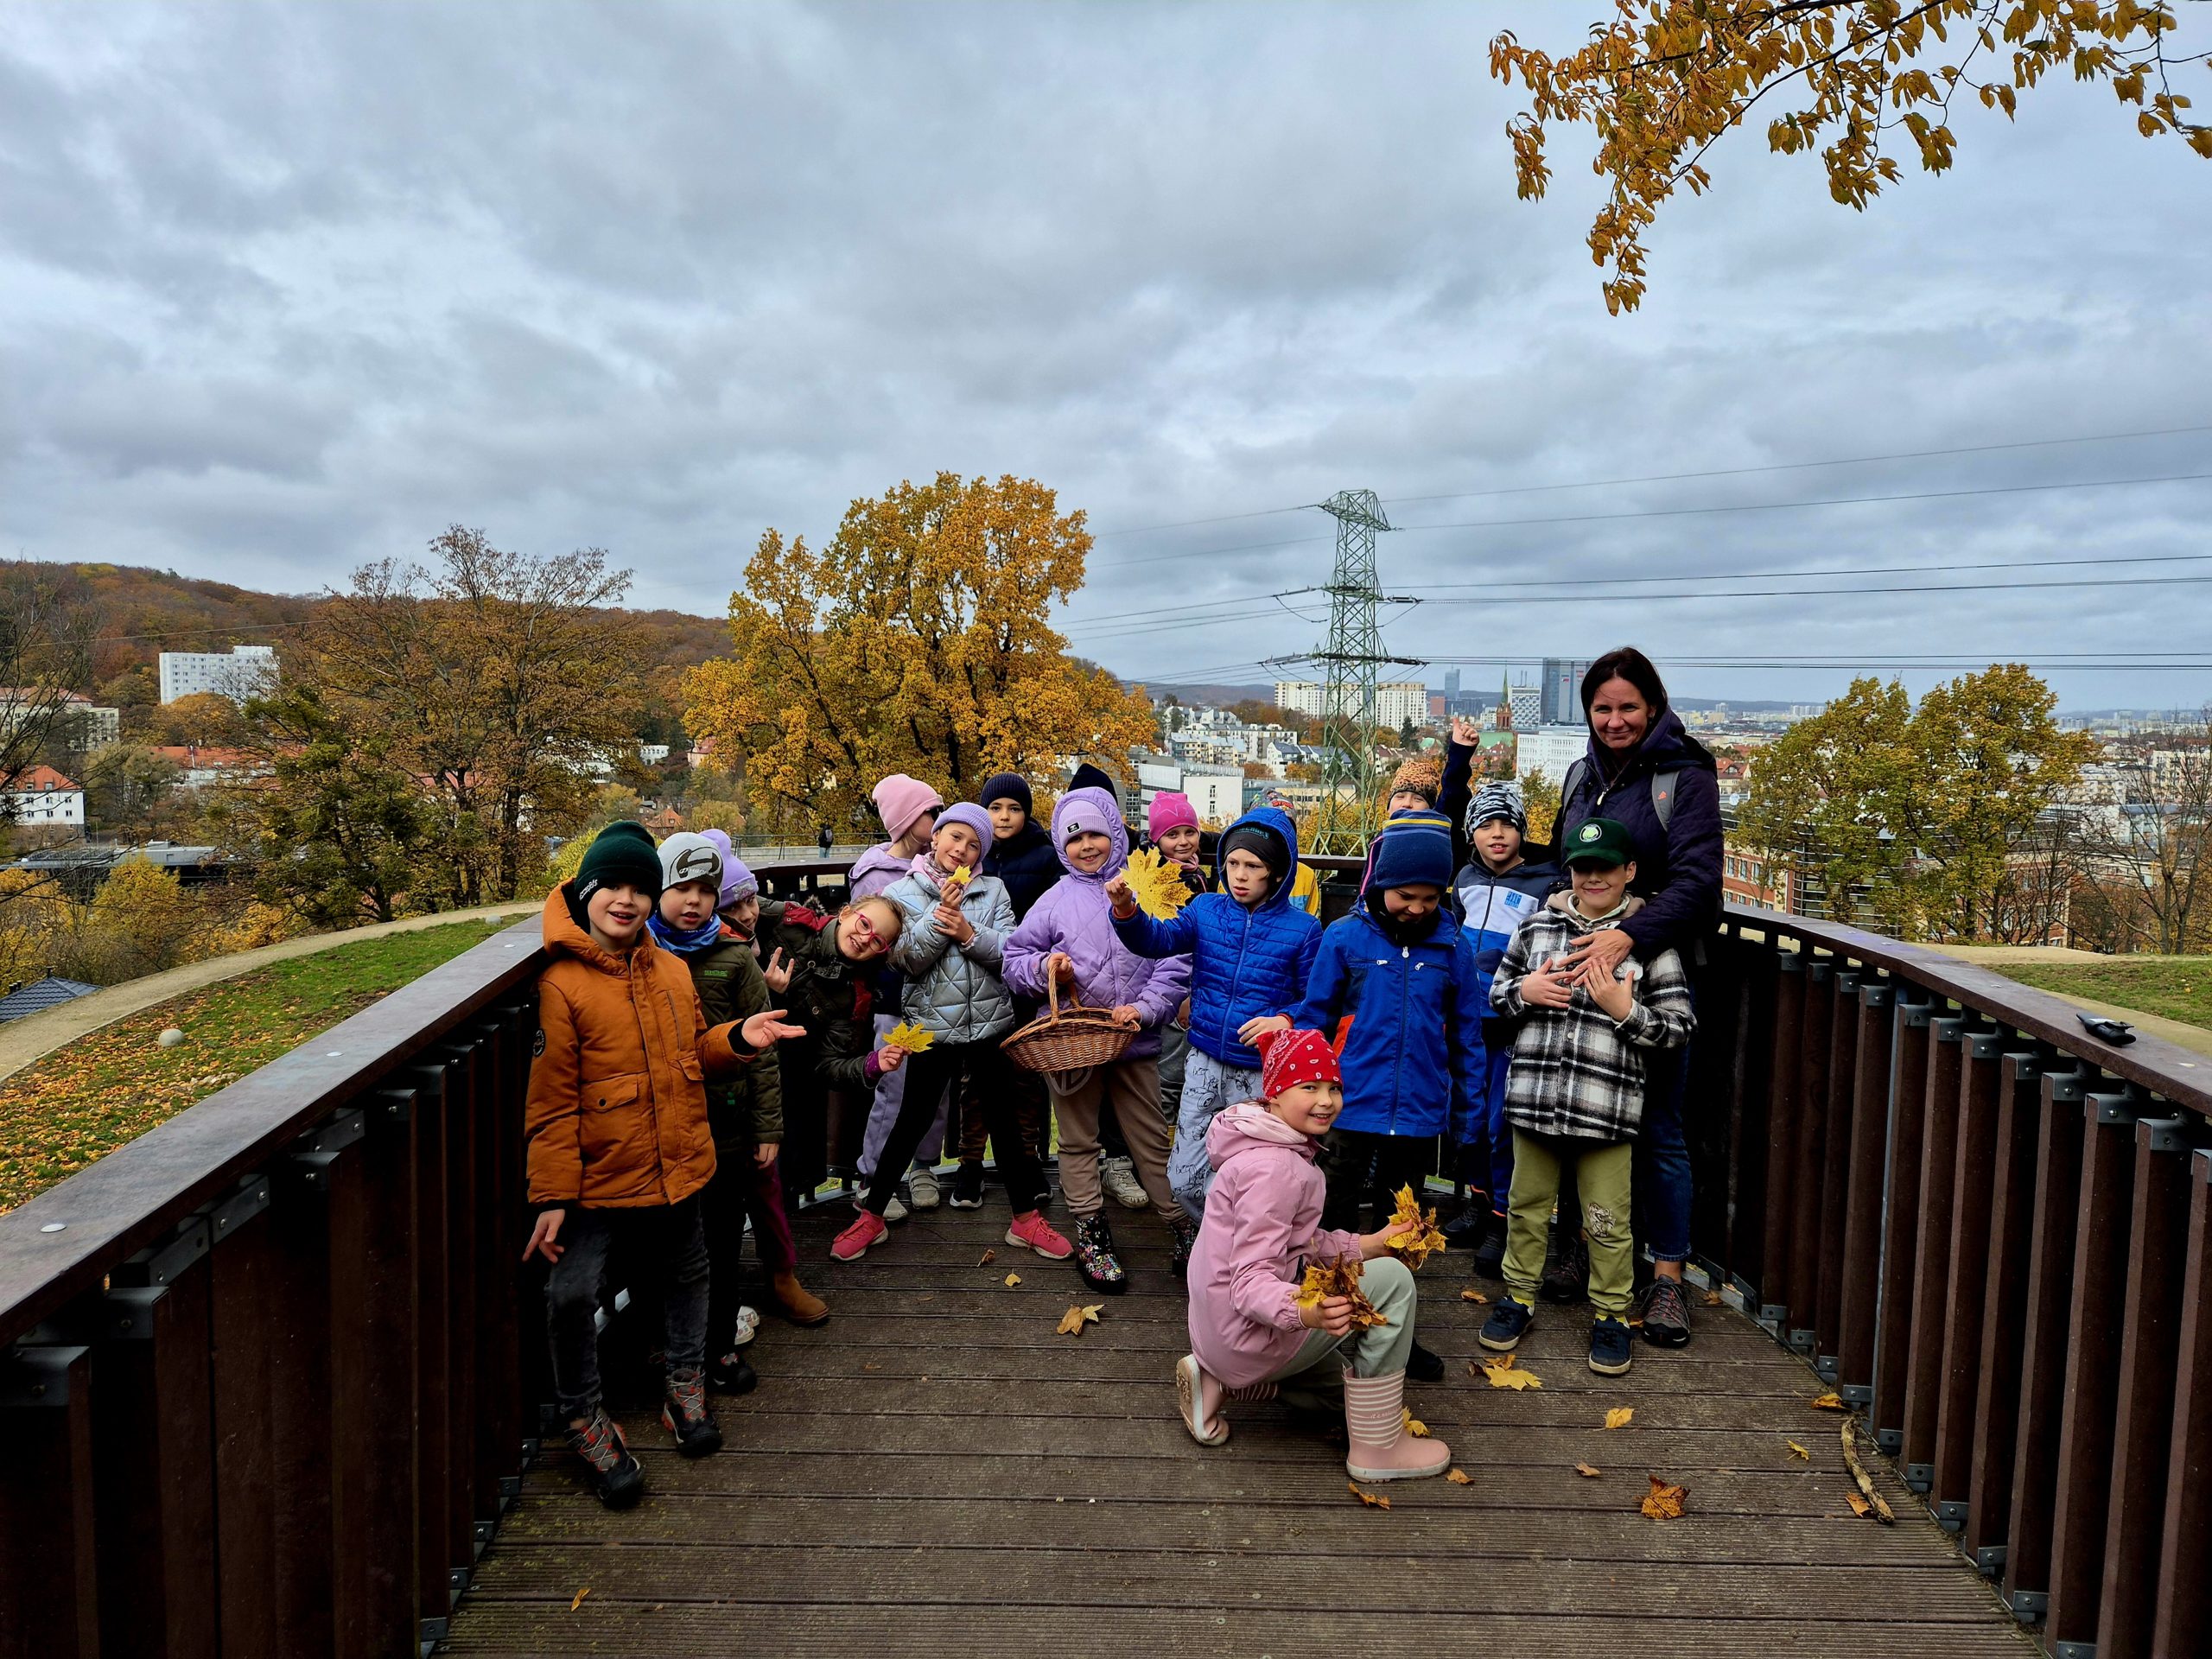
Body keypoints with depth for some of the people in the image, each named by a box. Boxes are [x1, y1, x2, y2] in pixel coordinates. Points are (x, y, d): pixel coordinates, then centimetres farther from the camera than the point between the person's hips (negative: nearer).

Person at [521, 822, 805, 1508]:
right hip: (595, 1178, -5)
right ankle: (584, 1418, 17)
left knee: (685, 1276, 19)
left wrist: (738, 1039, -6)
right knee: (571, 1294, -7)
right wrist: (552, 1194, -15)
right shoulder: (560, 983, -15)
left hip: (674, 1169, 6)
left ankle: (685, 1383, 43)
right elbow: (551, 1101, -14)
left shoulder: (671, 971, 3)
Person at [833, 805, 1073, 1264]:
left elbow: (1011, 951, -6)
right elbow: (907, 961, -10)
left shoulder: (993, 890, 3)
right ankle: (871, 1217, 21)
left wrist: (969, 933, -20)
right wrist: (939, 915, -20)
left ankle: (1025, 1219, 22)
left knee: (1002, 1119, 10)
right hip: (932, 1024, -1)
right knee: (912, 1120, 7)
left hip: (989, 1022, 2)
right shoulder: (904, 893, 0)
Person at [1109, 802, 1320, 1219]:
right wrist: (1126, 909, -29)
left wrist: (1284, 1021, -25)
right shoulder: (1206, 909, 2)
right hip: (1205, 1066, 3)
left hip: (1264, 1075, -3)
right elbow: (1157, 939, -11)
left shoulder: (1303, 929, -7)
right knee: (1184, 1181, 9)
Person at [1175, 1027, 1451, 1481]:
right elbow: (1250, 1282, -30)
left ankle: (1218, 1380, 15)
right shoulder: (1272, 1168, -24)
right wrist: (1303, 1311, -47)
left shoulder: (1280, 1145, 8)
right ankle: (1376, 1450, -6)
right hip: (1247, 1332, -10)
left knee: (1346, 1378, 30)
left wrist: (1367, 1245, 2)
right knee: (1392, 1279, -16)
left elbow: (1299, 1242, 12)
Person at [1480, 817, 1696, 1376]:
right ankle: (1519, 1294, 35)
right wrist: (1524, 991, -6)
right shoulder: (1538, 926, 5)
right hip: (1533, 1097, 3)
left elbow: (1680, 1026, -2)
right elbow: (1498, 991, 14)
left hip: (1606, 1106, -3)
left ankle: (1611, 1313, 28)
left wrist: (1625, 1010, -16)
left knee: (1607, 1221, 9)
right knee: (1527, 1204, 17)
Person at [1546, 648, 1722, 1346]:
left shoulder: (1685, 775, -5)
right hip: (1579, 966, 5)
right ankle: (1581, 1247, 25)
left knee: (1660, 1129, 1)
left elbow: (1696, 878, -15)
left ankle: (1667, 1276, 12)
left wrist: (1629, 936, -29)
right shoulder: (1580, 776, 12)